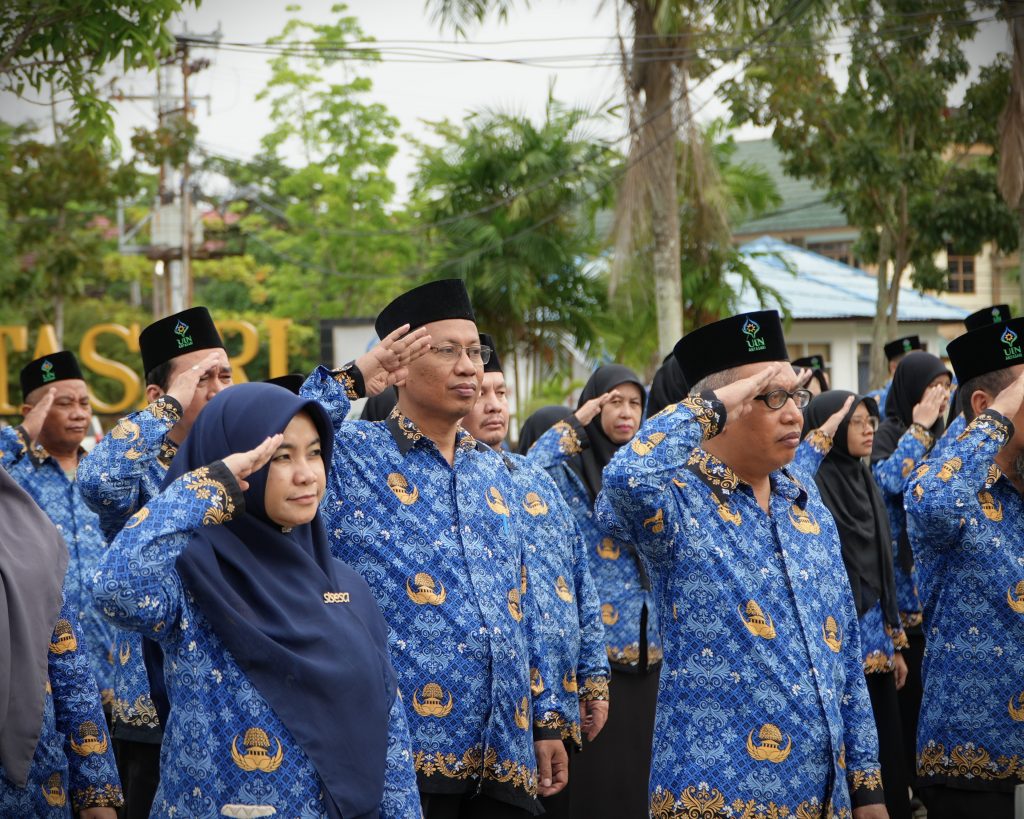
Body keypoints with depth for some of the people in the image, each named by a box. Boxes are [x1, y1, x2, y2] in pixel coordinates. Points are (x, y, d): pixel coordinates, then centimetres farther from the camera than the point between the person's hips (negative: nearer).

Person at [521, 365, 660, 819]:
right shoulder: (572, 468, -2)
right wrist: (575, 423, -16)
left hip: (650, 640, 5)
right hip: (596, 637, -5)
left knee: (643, 758, 6)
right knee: (598, 765, -5)